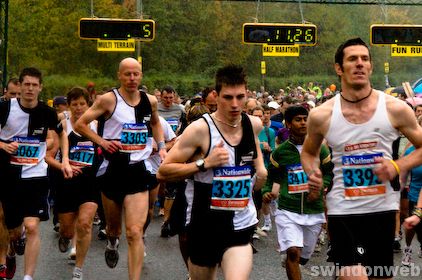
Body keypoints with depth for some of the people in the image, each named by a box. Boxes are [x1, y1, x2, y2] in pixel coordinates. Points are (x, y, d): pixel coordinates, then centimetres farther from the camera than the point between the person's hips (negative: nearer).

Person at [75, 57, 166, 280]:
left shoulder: (150, 101, 5)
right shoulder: (109, 99, -7)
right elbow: (80, 124, -4)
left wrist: (161, 146, 13)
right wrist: (102, 142, -14)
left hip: (138, 171, 1)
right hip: (113, 169, -1)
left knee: (135, 232, -11)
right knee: (113, 225, 19)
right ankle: (112, 244, 55)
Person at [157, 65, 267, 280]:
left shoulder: (254, 125, 1)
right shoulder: (200, 129, -15)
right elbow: (162, 172, -13)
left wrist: (260, 167, 10)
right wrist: (204, 163, -22)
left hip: (241, 225, 2)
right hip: (205, 224, -2)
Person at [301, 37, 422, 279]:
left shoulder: (395, 109, -6)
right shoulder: (321, 116, -5)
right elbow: (309, 152, 14)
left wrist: (398, 166, -13)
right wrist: (312, 173, -7)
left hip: (383, 208, 2)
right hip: (343, 210, -2)